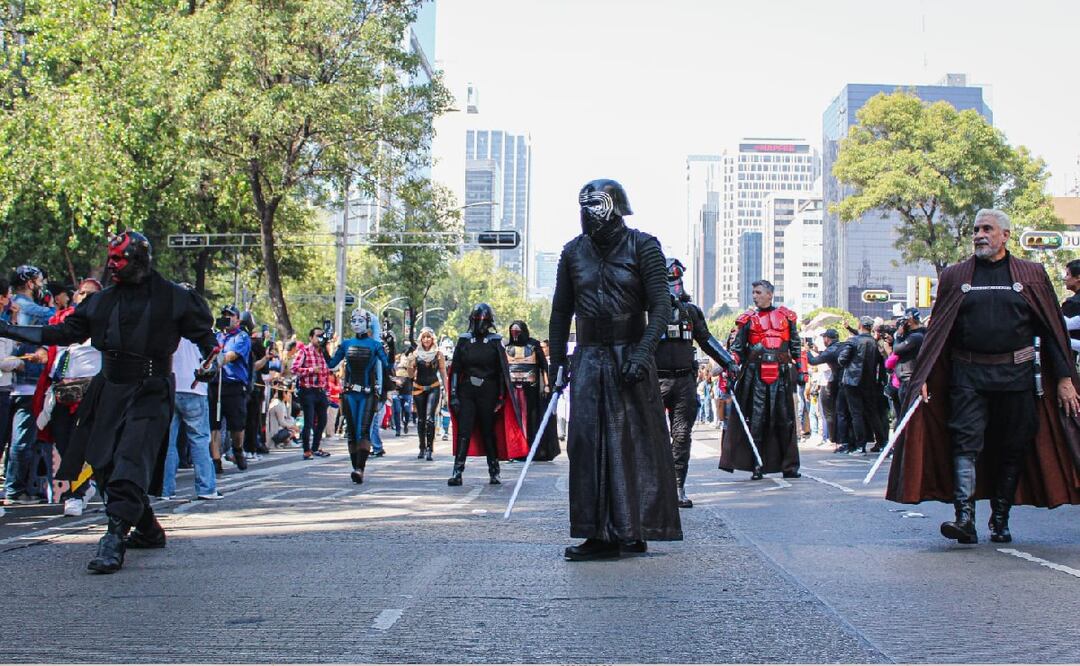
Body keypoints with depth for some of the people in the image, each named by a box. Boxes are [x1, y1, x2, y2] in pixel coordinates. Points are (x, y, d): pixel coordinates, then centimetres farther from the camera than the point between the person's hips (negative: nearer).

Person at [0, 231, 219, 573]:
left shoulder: (172, 298, -1)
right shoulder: (102, 301, 12)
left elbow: (202, 331, 9)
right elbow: (64, 332, 15)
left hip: (150, 394, -6)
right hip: (109, 391, 6)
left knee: (130, 464, -21)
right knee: (106, 467, 7)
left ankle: (115, 539, -27)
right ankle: (148, 531, 23)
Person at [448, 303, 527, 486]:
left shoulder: (495, 341, 3)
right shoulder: (464, 341, 7)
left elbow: (502, 371, 3)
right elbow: (456, 369, 8)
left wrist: (501, 397, -2)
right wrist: (454, 395, 2)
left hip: (488, 394, -1)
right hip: (467, 393, 1)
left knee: (489, 433, 5)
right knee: (463, 432, -6)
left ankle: (494, 472, 14)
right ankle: (457, 472, -9)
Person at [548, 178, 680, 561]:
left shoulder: (642, 246, -4)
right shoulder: (574, 251, 8)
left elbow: (661, 307, -8)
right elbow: (561, 312, 14)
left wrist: (642, 354, -19)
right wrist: (557, 362, 10)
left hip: (630, 355, -4)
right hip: (589, 359, 4)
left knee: (636, 441, -1)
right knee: (588, 441, -3)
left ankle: (633, 530, 7)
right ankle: (600, 535, 1)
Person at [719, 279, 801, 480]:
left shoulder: (786, 316, 12)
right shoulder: (748, 319, 9)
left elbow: (796, 347, 17)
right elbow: (737, 348, 5)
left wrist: (800, 371, 13)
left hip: (782, 375, 1)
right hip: (755, 375, -1)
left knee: (785, 420, 3)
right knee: (756, 420, -4)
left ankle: (789, 466, 9)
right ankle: (757, 465, 1)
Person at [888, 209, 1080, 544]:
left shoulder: (1032, 275, 8)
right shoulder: (955, 276, 9)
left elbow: (1053, 330, 7)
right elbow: (937, 330, 8)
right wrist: (923, 378, -1)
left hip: (1016, 375, 0)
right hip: (967, 375, 0)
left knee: (1012, 449, 4)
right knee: (966, 442, -11)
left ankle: (1000, 522, 16)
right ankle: (964, 517, -17)